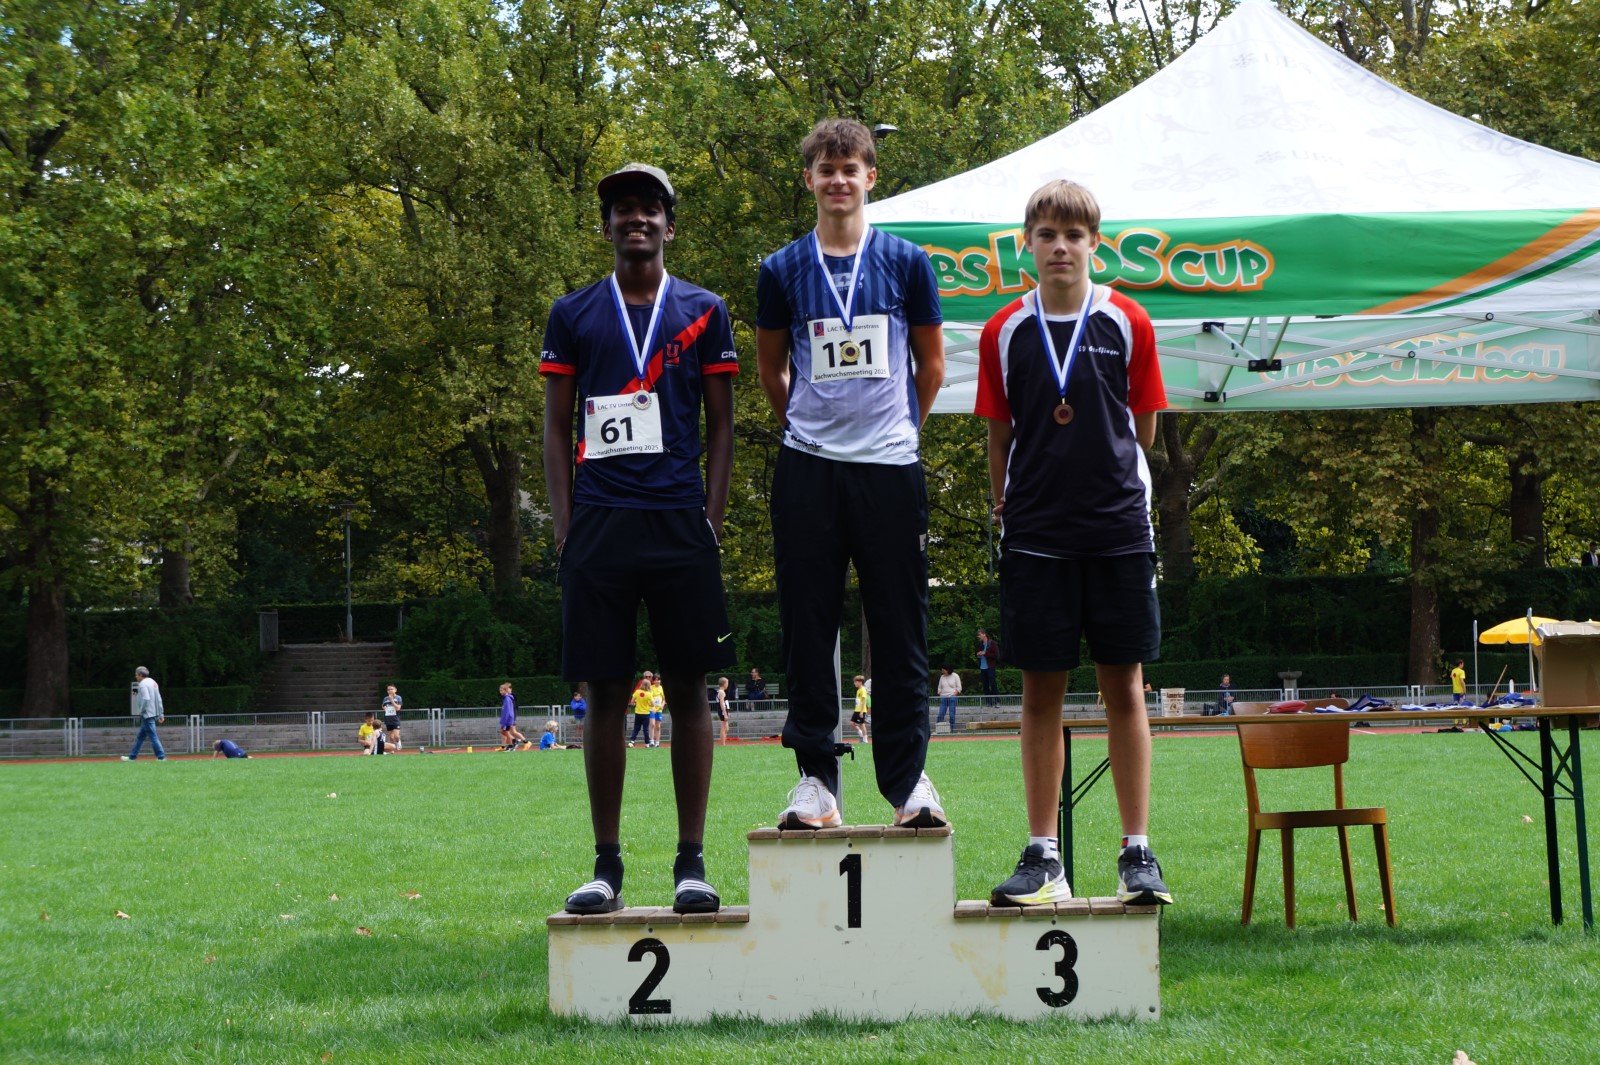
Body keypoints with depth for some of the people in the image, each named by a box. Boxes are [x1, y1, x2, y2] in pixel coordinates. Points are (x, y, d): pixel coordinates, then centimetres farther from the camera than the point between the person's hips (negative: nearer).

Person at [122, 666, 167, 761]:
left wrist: (140, 712, -14)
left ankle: (161, 756, -9)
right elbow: (159, 699, 17)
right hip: (154, 713, 10)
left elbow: (146, 699, -24)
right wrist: (161, 714, 18)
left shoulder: (143, 684, -12)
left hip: (147, 714, -10)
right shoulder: (153, 682, 16)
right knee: (140, 736, 15)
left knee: (152, 736, -8)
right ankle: (132, 756, 19)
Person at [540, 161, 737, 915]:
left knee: (688, 688, 1)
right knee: (605, 695, 2)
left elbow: (720, 423, 9)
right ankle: (606, 864, 8)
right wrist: (562, 523, 2)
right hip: (600, 525, 1)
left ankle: (692, 862, 6)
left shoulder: (702, 313, 9)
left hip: (679, 522, 0)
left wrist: (713, 515, -1)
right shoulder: (573, 315, 11)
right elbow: (556, 426, 11)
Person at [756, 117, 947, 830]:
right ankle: (815, 779, 6)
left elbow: (931, 363, 15)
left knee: (900, 631, 0)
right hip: (808, 474, 1)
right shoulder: (782, 271, 6)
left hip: (890, 468, -1)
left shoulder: (906, 263, 5)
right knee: (808, 630, 1)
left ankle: (909, 778, 6)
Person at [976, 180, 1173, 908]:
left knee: (1125, 686, 1)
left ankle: (1138, 854, 6)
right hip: (1035, 537, 1)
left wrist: (1102, 478, 5)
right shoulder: (1004, 333, 4)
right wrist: (1007, 508, 5)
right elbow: (999, 438, 9)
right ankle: (1042, 857, 9)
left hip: (1118, 529, -1)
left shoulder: (1126, 324, 2)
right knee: (1041, 690, 3)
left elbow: (1142, 429, 8)